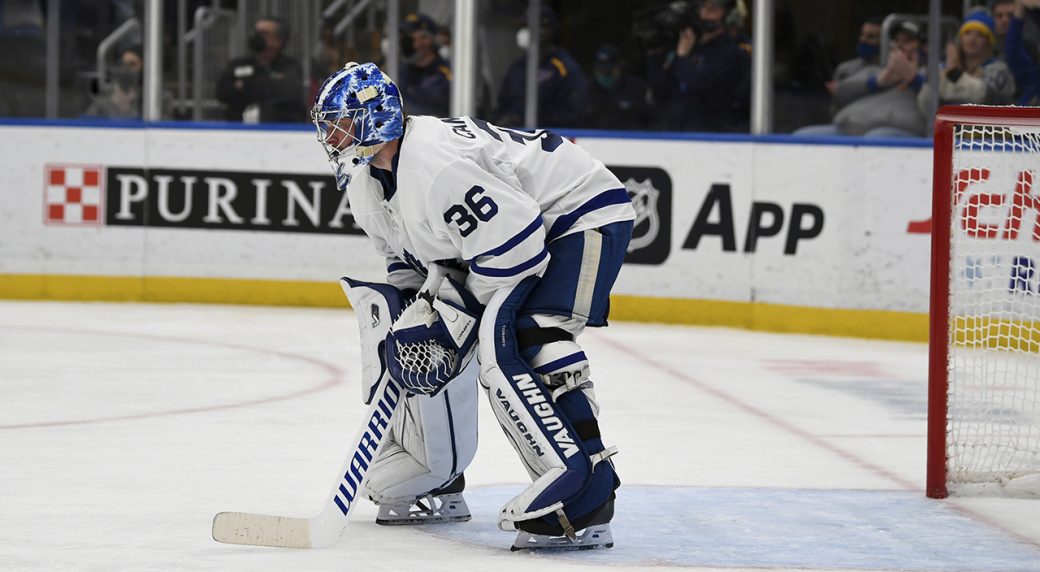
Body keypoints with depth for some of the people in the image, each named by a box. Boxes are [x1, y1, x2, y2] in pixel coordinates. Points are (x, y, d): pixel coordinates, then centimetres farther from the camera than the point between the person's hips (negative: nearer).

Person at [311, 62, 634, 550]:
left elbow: (515, 244, -31)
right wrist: (400, 313, 2)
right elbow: (407, 259, 18)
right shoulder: (367, 178, 3)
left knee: (509, 339, -30)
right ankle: (435, 482, 30)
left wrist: (459, 312, -20)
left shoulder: (434, 165, -31)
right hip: (510, 230, 11)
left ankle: (584, 506, -37)